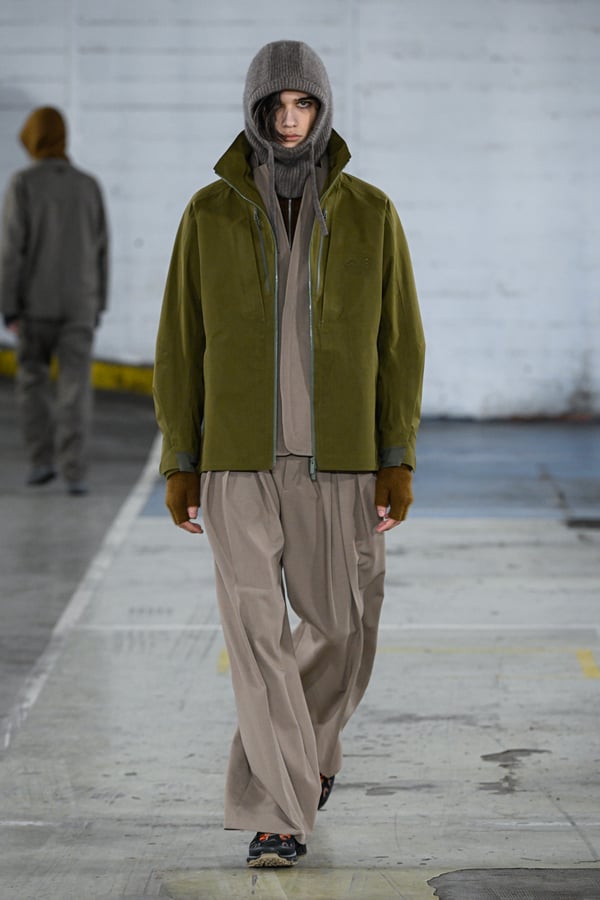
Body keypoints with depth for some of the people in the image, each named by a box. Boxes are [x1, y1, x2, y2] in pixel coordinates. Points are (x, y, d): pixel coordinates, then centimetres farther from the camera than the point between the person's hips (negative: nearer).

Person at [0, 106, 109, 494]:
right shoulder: (89, 186, 3)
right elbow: (100, 251, 7)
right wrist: (98, 305, 16)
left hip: (36, 302, -2)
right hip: (79, 304, 2)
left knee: (34, 379, 17)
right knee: (75, 390, 0)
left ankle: (43, 459, 11)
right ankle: (75, 473, -8)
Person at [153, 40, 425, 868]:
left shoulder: (370, 214, 0)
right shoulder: (210, 214, -1)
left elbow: (399, 343, 1)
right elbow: (181, 345, 3)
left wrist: (399, 462, -6)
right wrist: (179, 466, -1)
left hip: (340, 455, 1)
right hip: (239, 455, -1)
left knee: (341, 627, 8)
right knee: (256, 629, -10)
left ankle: (304, 742, 39)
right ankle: (283, 814, -2)